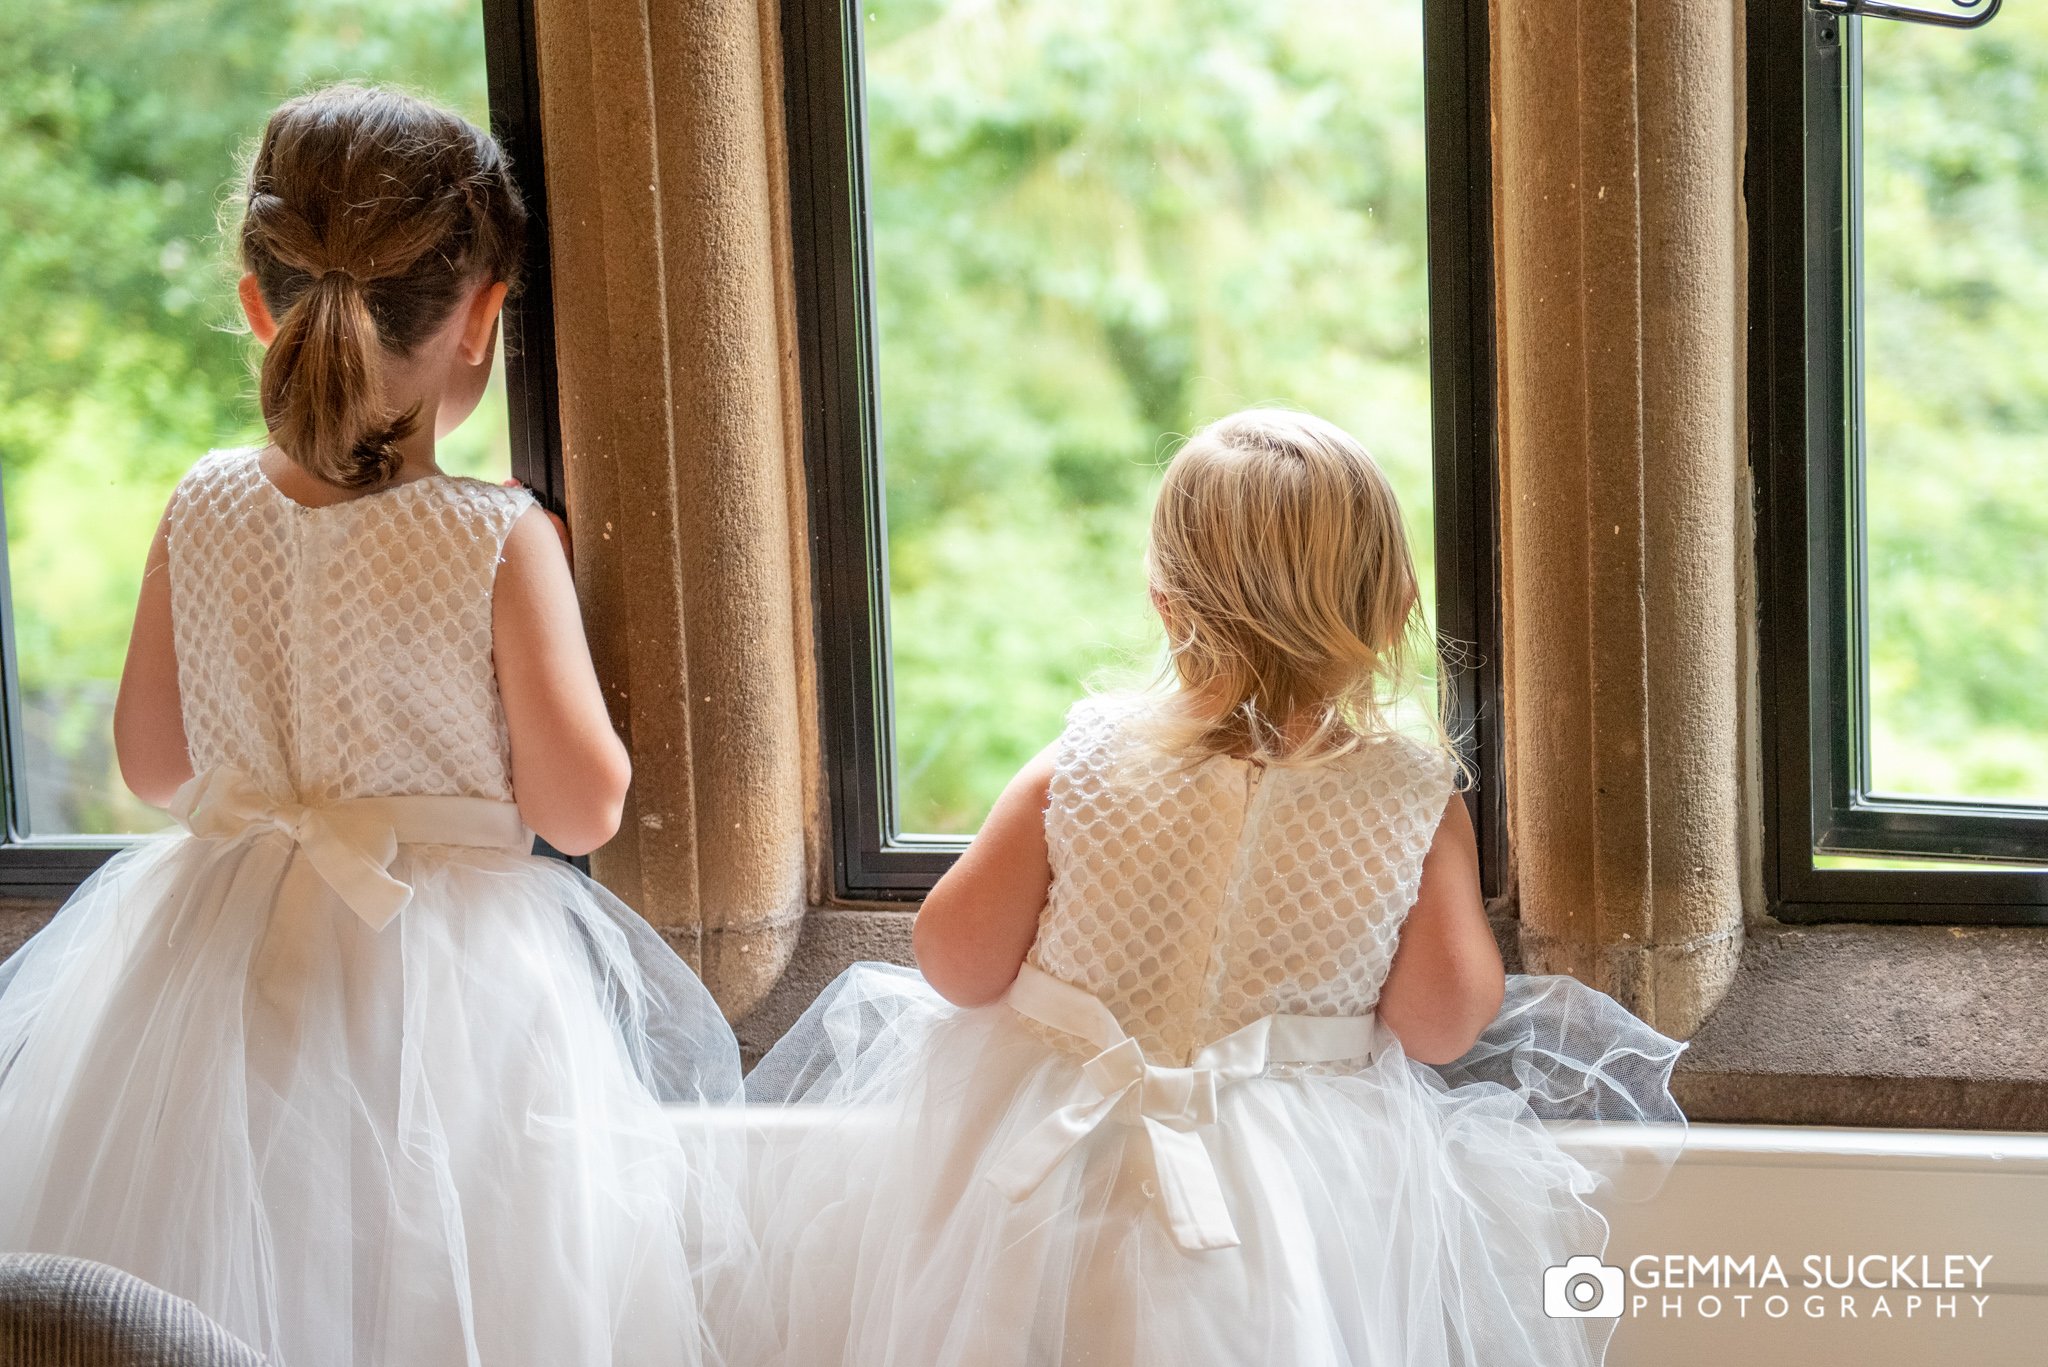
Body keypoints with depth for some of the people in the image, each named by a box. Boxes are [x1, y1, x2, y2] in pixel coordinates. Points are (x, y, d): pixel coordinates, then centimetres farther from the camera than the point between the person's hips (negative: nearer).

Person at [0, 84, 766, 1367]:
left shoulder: (202, 511, -6)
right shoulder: (501, 540, -18)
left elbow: (153, 762, 6)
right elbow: (582, 807, -13)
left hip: (214, 973, 4)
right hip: (450, 979, -4)